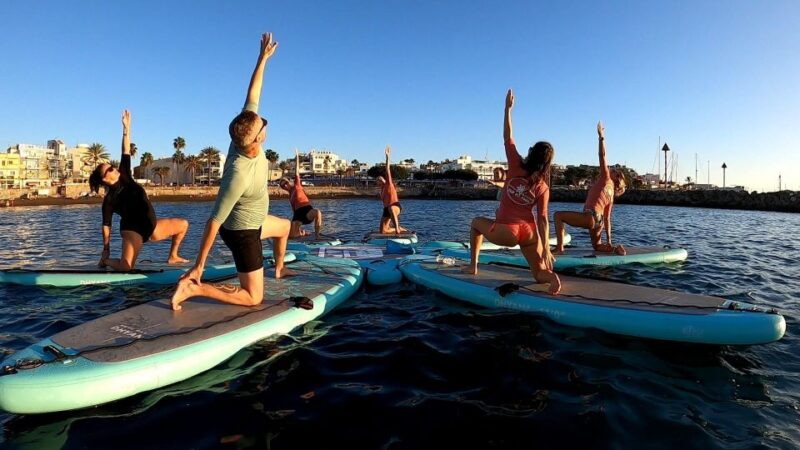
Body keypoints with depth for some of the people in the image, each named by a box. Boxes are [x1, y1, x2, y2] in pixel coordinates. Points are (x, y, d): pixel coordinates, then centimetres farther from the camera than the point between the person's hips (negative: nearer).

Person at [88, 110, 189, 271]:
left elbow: (126, 152, 0)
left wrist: (126, 128, -2)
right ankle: (106, 261, 9)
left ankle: (172, 256, 16)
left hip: (152, 226, 7)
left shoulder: (124, 177, 4)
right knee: (126, 267, -27)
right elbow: (106, 225, -7)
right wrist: (106, 250, -7)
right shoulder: (108, 200, -9)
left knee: (183, 224, 7)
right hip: (133, 231, -7)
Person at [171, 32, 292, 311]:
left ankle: (279, 269, 53)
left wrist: (263, 57, 0)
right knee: (253, 298, -1)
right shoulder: (239, 175, -37)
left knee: (285, 226, 36)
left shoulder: (244, 140, -16)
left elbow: (252, 97, -4)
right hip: (242, 233, -9)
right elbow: (214, 222, -33)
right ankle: (192, 288, -6)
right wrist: (199, 265, -27)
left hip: (252, 222, 9)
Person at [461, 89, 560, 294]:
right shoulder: (543, 187, 4)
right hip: (529, 233, 2)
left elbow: (507, 137, 6)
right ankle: (551, 276, -20)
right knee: (540, 273, 17)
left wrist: (508, 108, 12)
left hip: (506, 232, -2)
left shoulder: (516, 167, -2)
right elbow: (542, 219, -2)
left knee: (477, 222, 29)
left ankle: (473, 266, 27)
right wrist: (546, 248, -2)